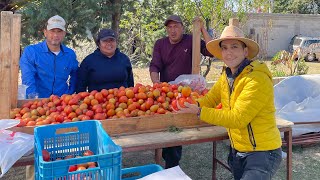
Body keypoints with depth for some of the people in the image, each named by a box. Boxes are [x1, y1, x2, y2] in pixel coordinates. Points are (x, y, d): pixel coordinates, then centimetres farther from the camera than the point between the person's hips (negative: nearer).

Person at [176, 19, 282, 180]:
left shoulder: (258, 79, -22)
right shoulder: (226, 75, 2)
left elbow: (238, 118, -26)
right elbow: (210, 99, 6)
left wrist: (199, 112, -25)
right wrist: (192, 106, -13)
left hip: (262, 154, -7)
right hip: (237, 150, 7)